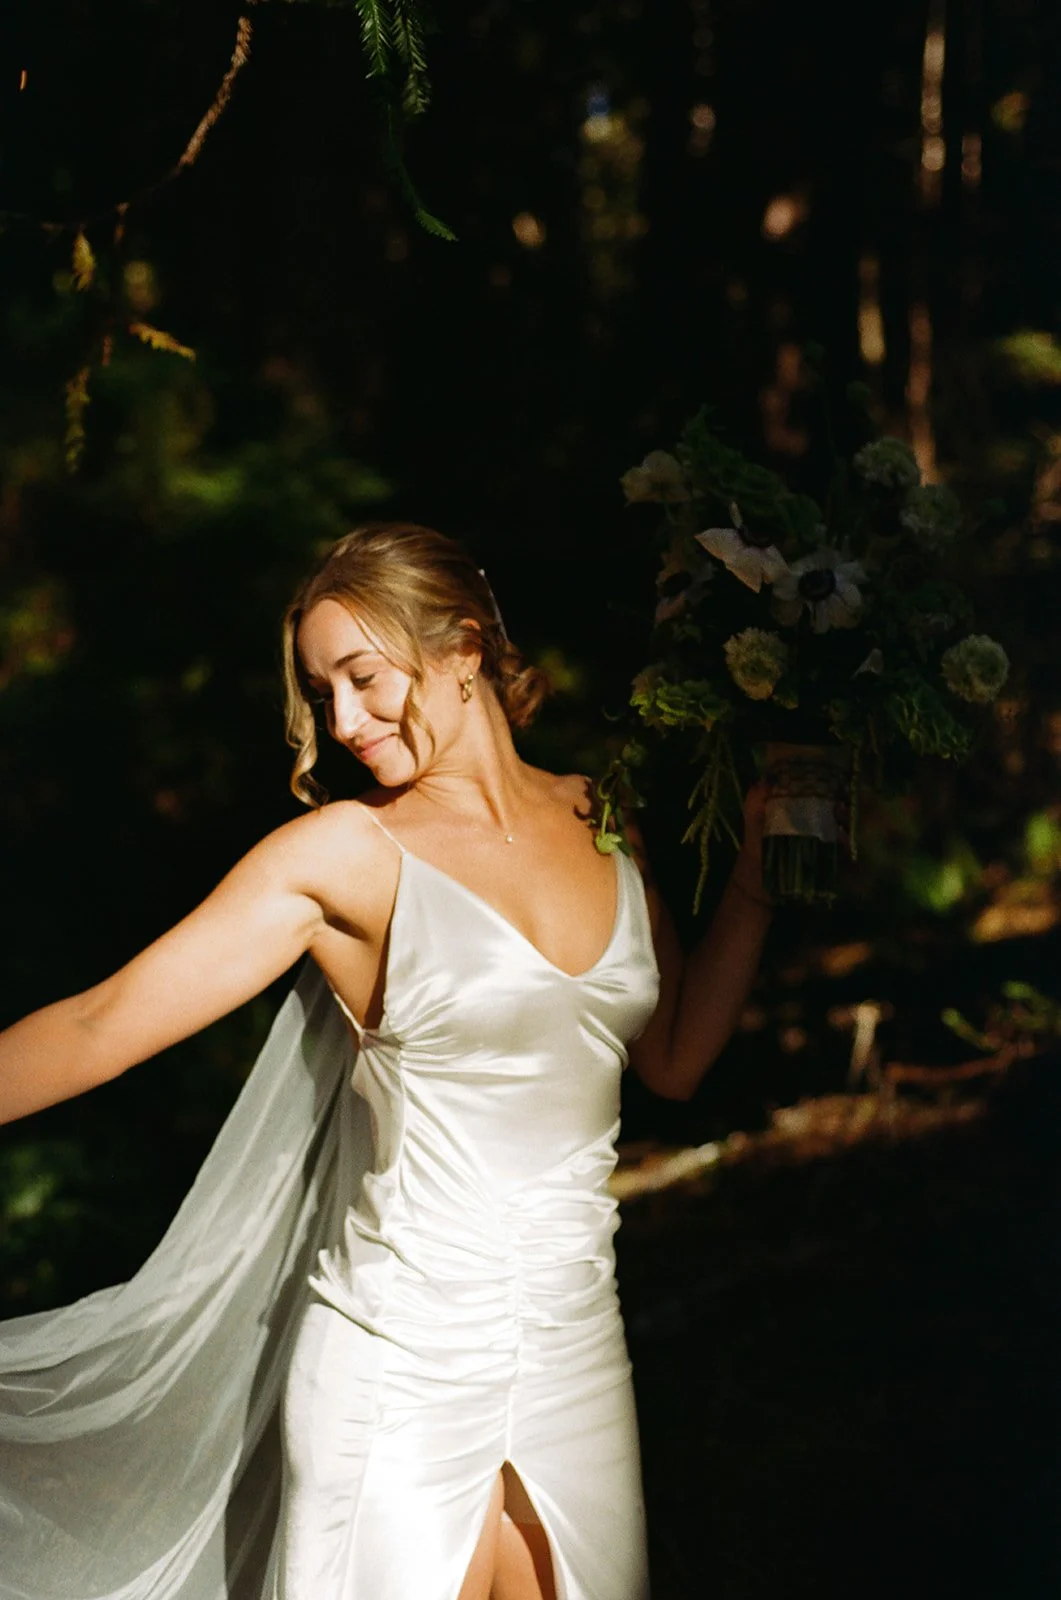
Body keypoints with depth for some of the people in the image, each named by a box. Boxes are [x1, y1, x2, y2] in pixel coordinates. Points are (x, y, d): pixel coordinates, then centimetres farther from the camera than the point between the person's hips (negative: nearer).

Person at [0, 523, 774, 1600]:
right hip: (405, 1357, -4)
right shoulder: (347, 853, -8)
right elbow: (105, 1025, -12)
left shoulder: (596, 823, 5)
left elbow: (673, 1058, 11)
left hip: (574, 1343, 4)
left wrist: (756, 866, 6)